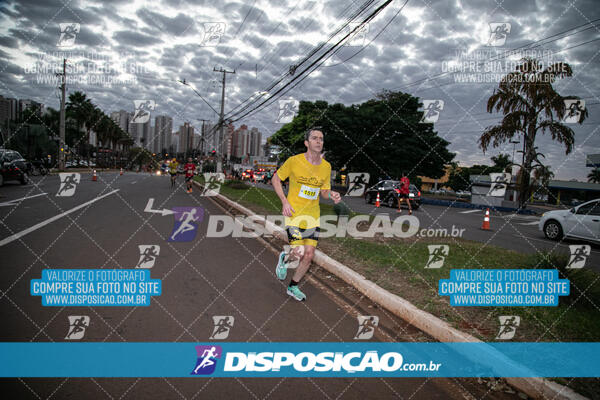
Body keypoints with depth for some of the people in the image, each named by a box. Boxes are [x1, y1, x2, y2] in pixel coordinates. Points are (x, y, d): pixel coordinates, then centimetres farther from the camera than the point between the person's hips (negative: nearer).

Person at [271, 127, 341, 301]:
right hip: (294, 213, -4)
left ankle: (293, 287, 25)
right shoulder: (294, 161, -10)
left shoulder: (326, 166, 2)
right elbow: (276, 179, 2)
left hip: (313, 215, 4)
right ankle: (285, 259, 25)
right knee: (299, 253, -14)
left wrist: (332, 194, -10)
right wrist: (284, 201, -9)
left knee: (309, 255, 2)